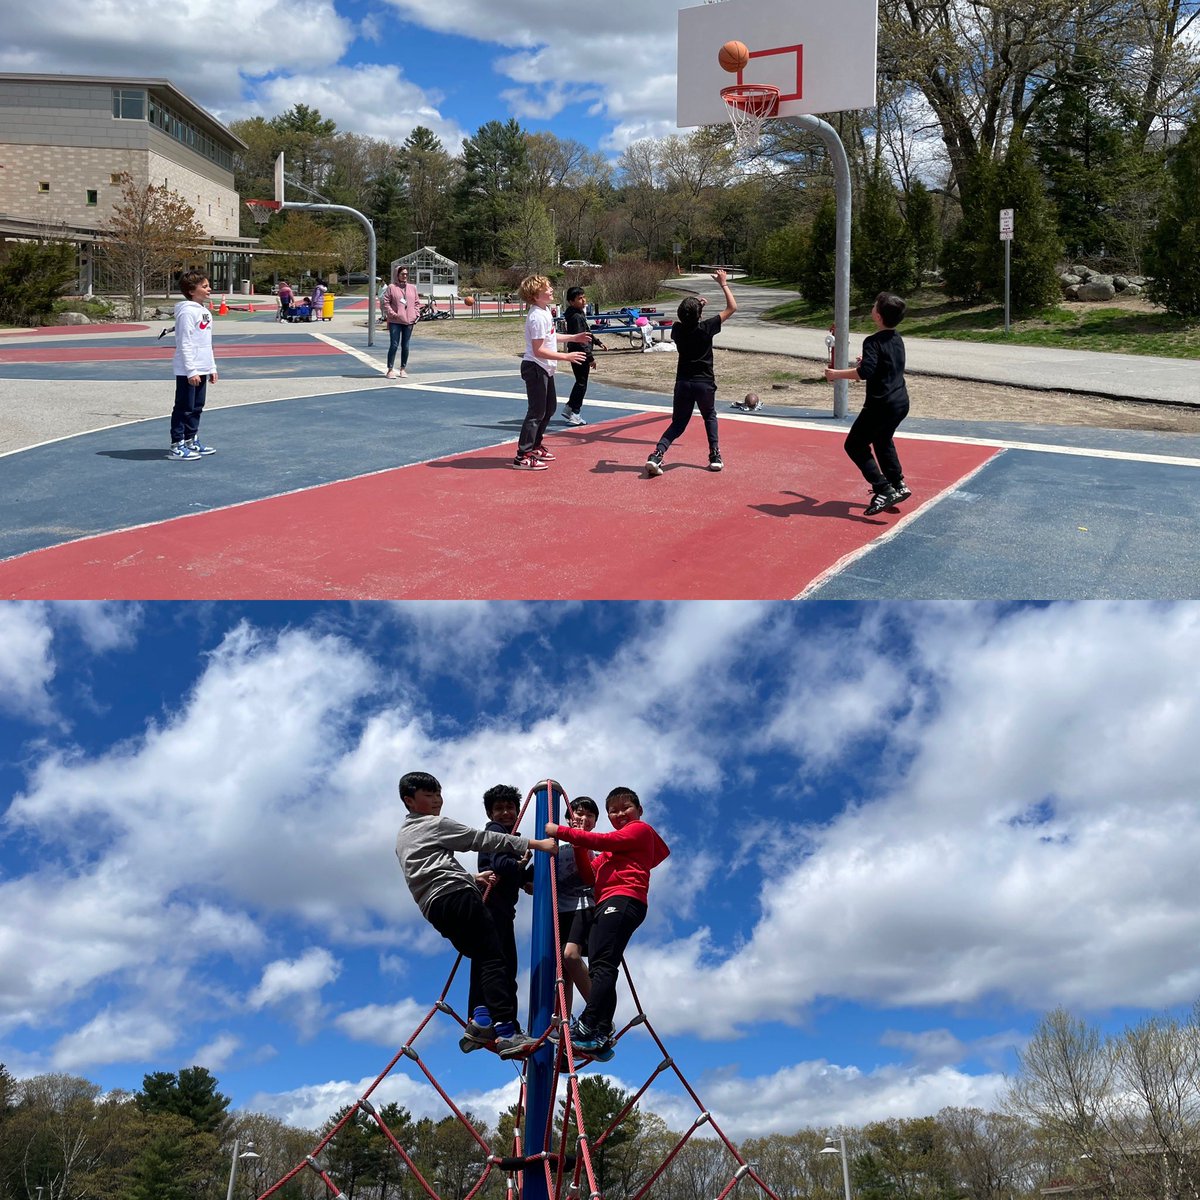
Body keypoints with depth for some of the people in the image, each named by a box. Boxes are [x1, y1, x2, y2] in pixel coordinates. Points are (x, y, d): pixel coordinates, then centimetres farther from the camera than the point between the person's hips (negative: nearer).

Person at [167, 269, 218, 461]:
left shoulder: (205, 311, 13)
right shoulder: (187, 312, -15)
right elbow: (185, 344, -19)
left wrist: (212, 368, 18)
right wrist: (191, 371, -22)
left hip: (202, 369, 9)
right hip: (188, 372, -9)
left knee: (197, 407, 16)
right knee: (184, 408, -4)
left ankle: (191, 441, 27)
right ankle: (177, 446, 1)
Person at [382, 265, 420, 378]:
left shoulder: (412, 288, 13)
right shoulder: (391, 287, 0)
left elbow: (417, 302, 16)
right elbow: (386, 302, -3)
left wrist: (417, 314, 4)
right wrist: (392, 313, -13)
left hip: (409, 321, 4)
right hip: (395, 321, -4)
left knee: (405, 346, 8)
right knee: (394, 345, -6)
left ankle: (403, 369, 17)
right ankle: (390, 370, -1)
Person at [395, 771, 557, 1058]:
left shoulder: (402, 836, 30)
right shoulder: (435, 825, 6)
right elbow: (484, 839, 2)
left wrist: (473, 878, 38)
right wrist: (536, 844, 2)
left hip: (433, 908, 9)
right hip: (456, 895, -9)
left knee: (483, 961, 9)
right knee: (494, 961, -17)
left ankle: (481, 1023, -6)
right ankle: (507, 1033, -29)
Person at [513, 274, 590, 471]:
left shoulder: (545, 311, 7)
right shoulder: (538, 318, -24)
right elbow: (538, 350, -26)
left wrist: (573, 337, 21)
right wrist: (565, 357, -25)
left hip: (545, 369, 10)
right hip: (535, 368, -10)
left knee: (550, 407, 20)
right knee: (537, 412, -7)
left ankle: (534, 447, 32)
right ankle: (522, 456, -4)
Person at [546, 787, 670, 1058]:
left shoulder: (640, 829, 9)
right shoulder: (612, 849, 35)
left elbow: (603, 840, -6)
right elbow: (590, 875, 23)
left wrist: (560, 831, -4)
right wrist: (579, 847, 11)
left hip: (622, 900, -9)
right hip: (608, 903, 9)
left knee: (602, 964, -21)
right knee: (600, 968, -1)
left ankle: (587, 1027, -33)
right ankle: (601, 1036, -7)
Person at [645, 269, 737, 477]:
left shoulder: (678, 329, -3)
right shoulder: (706, 328, -12)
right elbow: (732, 308, -3)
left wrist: (693, 306, 27)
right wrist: (723, 283, 4)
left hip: (683, 383, 2)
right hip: (705, 383, -2)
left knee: (677, 424, 10)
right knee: (710, 417, 24)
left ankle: (657, 454, -13)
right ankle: (715, 455, 13)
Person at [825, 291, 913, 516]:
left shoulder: (873, 342, -17)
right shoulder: (897, 339, 9)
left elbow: (866, 372, -29)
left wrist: (837, 374, -20)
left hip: (882, 404, -9)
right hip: (901, 402, 9)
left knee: (855, 445, 1)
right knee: (882, 441, 31)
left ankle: (883, 490, -10)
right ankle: (898, 484, 33)